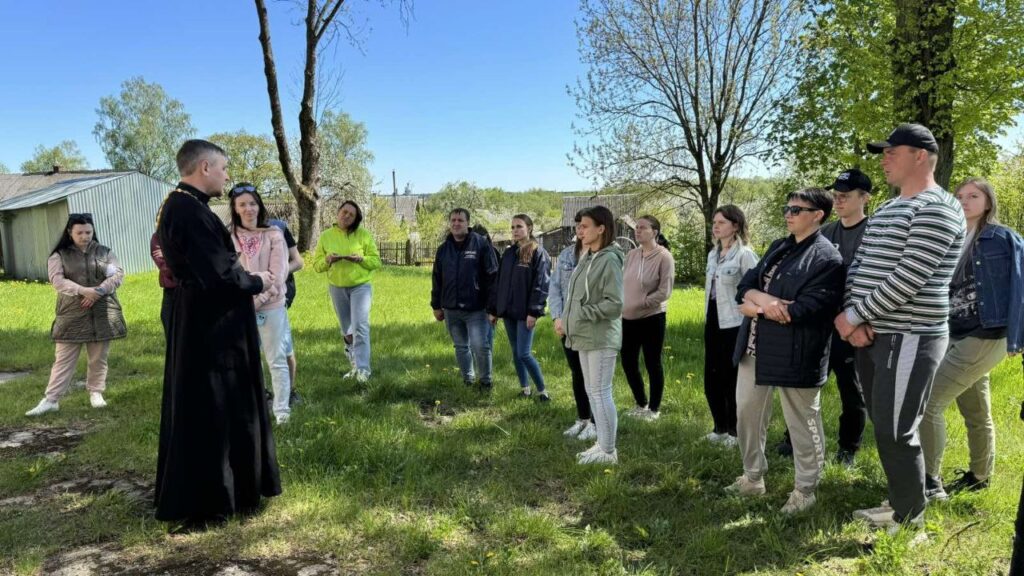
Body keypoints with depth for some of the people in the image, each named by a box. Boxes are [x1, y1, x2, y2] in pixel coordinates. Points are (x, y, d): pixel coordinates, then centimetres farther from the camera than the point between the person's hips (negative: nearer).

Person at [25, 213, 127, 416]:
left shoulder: (105, 252, 8)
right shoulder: (59, 256, 3)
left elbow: (118, 274, -2)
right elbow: (57, 280, -10)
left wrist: (99, 291, -18)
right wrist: (84, 290, -25)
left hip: (103, 313, 1)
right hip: (73, 315, -1)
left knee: (99, 358, 9)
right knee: (64, 359, 1)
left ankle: (96, 393, 22)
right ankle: (51, 400, 4)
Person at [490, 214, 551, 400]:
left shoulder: (538, 253, -6)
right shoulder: (508, 253, 13)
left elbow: (541, 284, -12)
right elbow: (498, 282, 14)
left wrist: (534, 311, -19)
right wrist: (493, 309, 11)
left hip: (525, 313, -6)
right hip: (508, 311, 6)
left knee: (524, 354, -10)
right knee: (515, 353, 11)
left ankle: (542, 390, 4)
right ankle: (524, 388, 22)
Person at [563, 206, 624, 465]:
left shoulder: (610, 260, -15)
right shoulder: (586, 257, 11)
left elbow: (615, 303, -20)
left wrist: (583, 314, -18)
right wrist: (566, 320, 5)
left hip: (601, 337, -9)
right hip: (585, 336, 9)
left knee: (600, 393, -3)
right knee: (591, 392, 15)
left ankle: (608, 451, 7)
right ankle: (601, 444, 26)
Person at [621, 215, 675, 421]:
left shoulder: (664, 257, -11)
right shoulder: (631, 255, 5)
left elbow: (664, 292, -15)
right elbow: (622, 282, 10)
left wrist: (641, 303, -17)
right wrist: (622, 304, -1)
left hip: (652, 318, -6)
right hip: (628, 318, 6)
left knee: (652, 364, 4)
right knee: (628, 363, 12)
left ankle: (654, 408, 20)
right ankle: (641, 404, 31)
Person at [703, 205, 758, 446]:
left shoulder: (744, 254, -12)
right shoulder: (712, 254, 12)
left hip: (734, 325, -8)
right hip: (713, 322, 8)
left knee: (732, 379, 2)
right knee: (712, 378, 11)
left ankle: (735, 431, 17)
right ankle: (720, 427, 26)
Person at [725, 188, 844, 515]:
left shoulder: (827, 259, -12)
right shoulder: (778, 248, 15)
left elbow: (804, 310, -22)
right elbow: (745, 285, 8)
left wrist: (756, 308, -12)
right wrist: (762, 297, -16)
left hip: (795, 355, -8)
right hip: (755, 349, 8)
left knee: (802, 424, 8)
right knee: (747, 415, 18)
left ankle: (805, 490, 25)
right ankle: (752, 478, 35)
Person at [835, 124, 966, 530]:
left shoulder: (937, 209, -12)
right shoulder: (885, 210, 17)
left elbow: (908, 278, -20)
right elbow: (858, 266, 12)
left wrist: (853, 315, -15)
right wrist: (852, 316, -5)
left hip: (908, 339, -9)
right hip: (871, 336, 9)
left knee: (896, 434, -4)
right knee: (882, 428, 16)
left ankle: (909, 523, 11)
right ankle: (899, 505, 30)